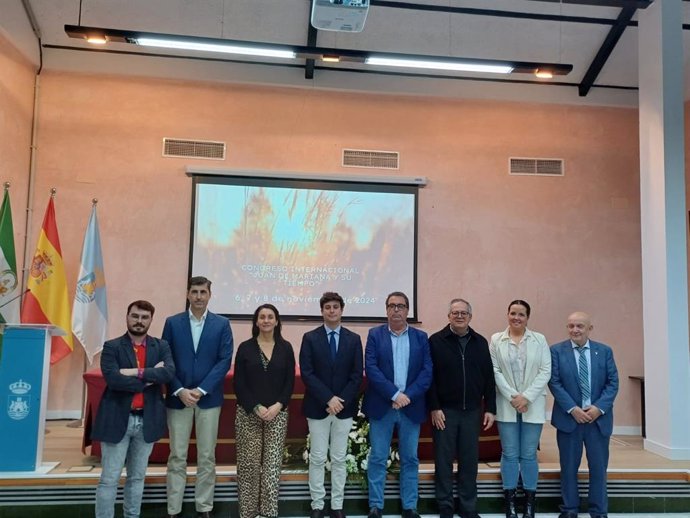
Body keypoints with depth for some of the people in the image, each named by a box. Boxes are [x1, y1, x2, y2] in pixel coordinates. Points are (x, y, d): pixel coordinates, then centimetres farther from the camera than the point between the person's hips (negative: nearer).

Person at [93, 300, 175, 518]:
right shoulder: (112, 347, -2)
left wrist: (136, 372, -18)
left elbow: (169, 372, -12)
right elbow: (112, 379, -17)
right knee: (109, 480, 3)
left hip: (147, 420, 3)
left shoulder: (161, 347, 6)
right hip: (117, 420, -3)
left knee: (137, 477, 16)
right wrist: (149, 378, -14)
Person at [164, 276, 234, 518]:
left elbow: (225, 360, -5)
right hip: (178, 397, 0)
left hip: (209, 398, 0)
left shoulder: (222, 324, 0)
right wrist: (180, 391, -12)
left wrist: (201, 390, -13)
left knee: (207, 457, 8)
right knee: (177, 457, 6)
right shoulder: (172, 323, 2)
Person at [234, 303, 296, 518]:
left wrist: (277, 406, -11)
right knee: (249, 463, 3)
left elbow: (290, 382, 3)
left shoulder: (285, 348, 4)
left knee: (272, 463, 1)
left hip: (277, 414, 1)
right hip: (248, 413, -1)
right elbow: (239, 384, -2)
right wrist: (256, 408, -12)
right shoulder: (245, 347, 1)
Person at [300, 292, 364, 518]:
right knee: (317, 458, 5)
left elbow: (357, 375, 0)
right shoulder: (310, 338, -1)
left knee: (339, 459, 9)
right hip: (317, 407, -1)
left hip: (344, 407, 2)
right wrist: (328, 399, -16)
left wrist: (341, 400, -11)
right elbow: (307, 373, -8)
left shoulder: (354, 339, 4)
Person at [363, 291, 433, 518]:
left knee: (410, 459, 9)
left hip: (412, 406, 2)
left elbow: (427, 371, -1)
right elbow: (371, 369, -8)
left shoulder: (421, 337, 6)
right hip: (381, 406, -1)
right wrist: (394, 394, -16)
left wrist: (408, 396, -13)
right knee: (378, 458, 4)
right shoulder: (375, 335, 1)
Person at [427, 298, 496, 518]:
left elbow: (489, 378, 8)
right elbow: (429, 377, -6)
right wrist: (434, 408, -11)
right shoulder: (436, 341, -4)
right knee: (444, 460, 5)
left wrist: (490, 408, 4)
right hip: (444, 410, -3)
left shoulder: (480, 342, 6)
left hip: (472, 411, 3)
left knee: (469, 461, 9)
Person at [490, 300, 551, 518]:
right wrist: (512, 397, -11)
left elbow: (545, 371, -2)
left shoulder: (539, 340, 4)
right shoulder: (496, 340, 3)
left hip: (533, 405, 0)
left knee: (529, 454, 5)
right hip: (506, 405, 0)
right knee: (509, 454, 4)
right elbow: (494, 371, -2)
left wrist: (526, 396, -11)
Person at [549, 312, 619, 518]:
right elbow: (554, 383, -6)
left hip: (598, 418, 1)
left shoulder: (605, 351, 5)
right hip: (569, 418, -1)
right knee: (569, 467, 8)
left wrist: (599, 408, -11)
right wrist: (572, 409, -14)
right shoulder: (557, 351, -1)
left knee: (598, 467, 8)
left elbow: (613, 382, 1)